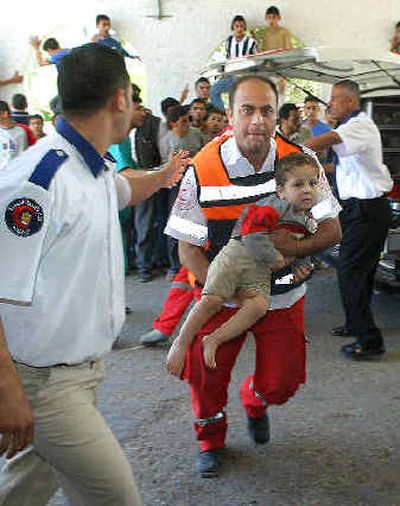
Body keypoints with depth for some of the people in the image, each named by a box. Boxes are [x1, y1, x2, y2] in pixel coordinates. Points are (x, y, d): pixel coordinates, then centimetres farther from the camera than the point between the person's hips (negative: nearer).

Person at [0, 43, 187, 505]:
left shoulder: (95, 169, 5)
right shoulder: (39, 179, -25)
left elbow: (121, 188, 32)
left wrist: (163, 175, 49)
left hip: (80, 368, 9)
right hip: (41, 381, -9)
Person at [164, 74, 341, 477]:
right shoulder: (202, 170, -16)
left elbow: (331, 230, -6)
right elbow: (188, 249, -10)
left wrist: (291, 247, -27)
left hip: (283, 295, 2)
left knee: (281, 383, 5)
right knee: (206, 375, -2)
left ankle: (254, 400, 45)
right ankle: (210, 439, 32)